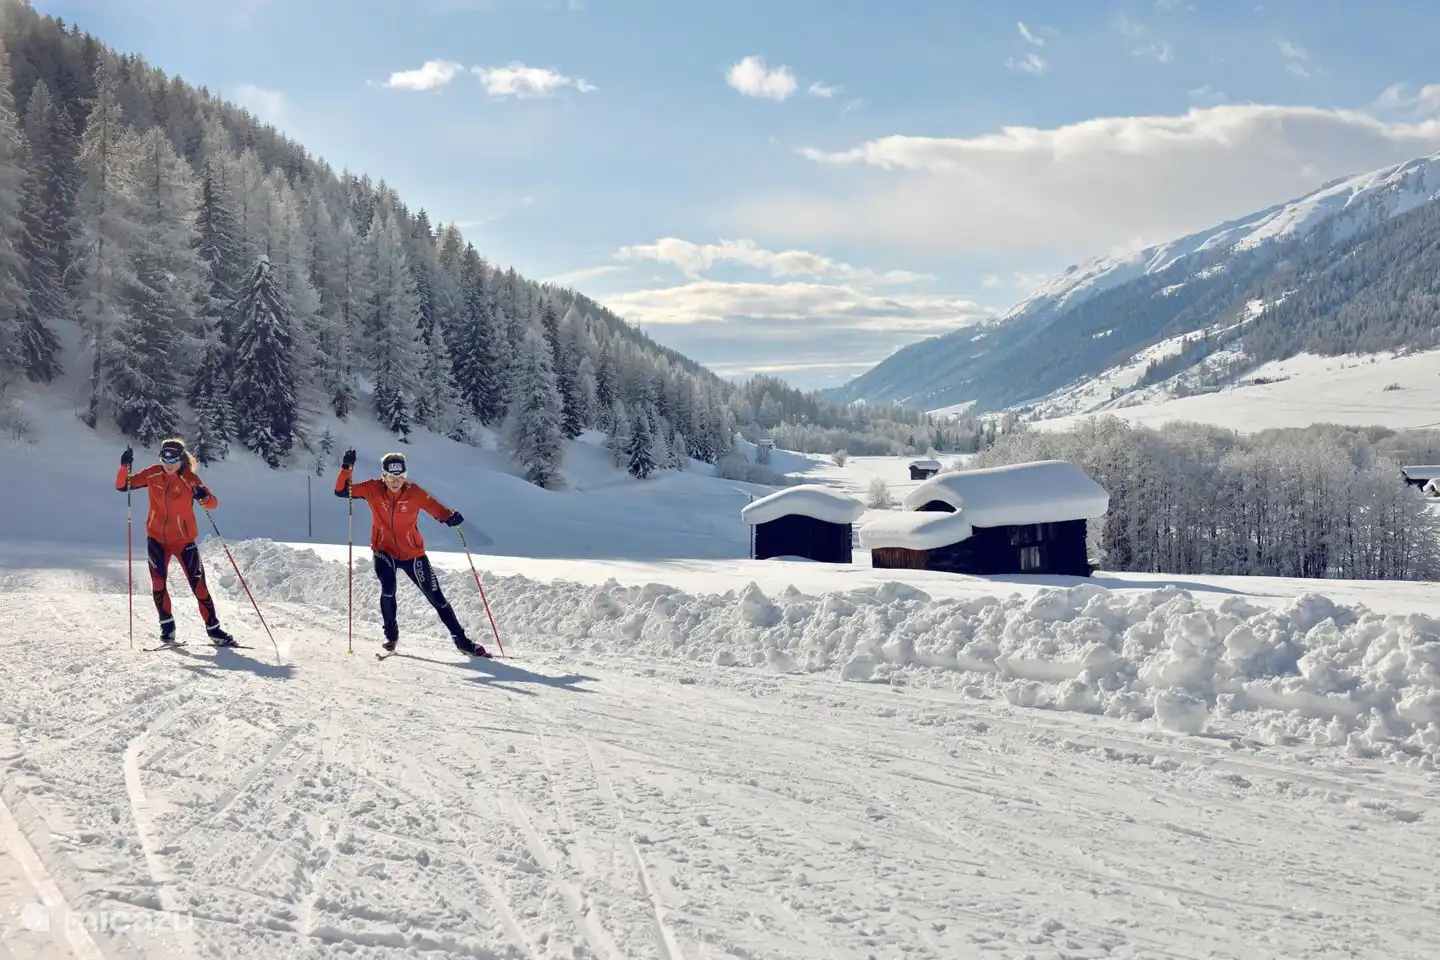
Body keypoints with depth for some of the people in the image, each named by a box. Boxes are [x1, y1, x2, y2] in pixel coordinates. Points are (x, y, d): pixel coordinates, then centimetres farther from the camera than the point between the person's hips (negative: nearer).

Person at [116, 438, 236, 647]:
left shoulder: (189, 479, -12)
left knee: (198, 585, -3)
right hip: (156, 538, 2)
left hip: (184, 540, -2)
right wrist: (124, 467, -20)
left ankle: (213, 629, 7)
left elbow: (213, 504, -18)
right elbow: (122, 486, -2)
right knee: (158, 583, -6)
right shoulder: (153, 474, -4)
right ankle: (167, 625, 11)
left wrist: (204, 496, -41)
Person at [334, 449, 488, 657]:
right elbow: (341, 491, -10)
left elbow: (435, 507, -17)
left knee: (435, 596, 2)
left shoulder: (414, 492, -14)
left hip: (412, 552, 0)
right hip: (384, 551, 0)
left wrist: (450, 517, -39)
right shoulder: (373, 489, -10)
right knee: (388, 588, -24)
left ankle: (461, 640, 13)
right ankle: (391, 635, 0)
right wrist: (347, 468, -26)